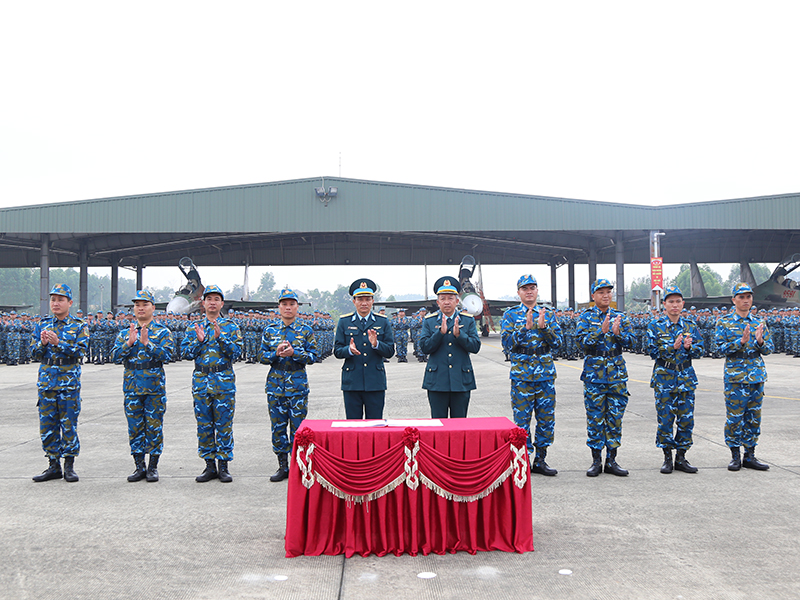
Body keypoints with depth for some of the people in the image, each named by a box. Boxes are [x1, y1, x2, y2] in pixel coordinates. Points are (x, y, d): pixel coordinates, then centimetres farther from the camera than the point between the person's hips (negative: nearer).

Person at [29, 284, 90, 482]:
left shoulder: (79, 326, 0)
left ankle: (69, 466, 11)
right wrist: (42, 343, -14)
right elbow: (34, 353, 6)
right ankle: (54, 465, 17)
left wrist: (59, 343, -23)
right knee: (47, 425, 7)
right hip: (46, 382, 4)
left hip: (69, 383, -4)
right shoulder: (42, 324, 10)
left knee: (69, 425, 0)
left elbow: (80, 351, -12)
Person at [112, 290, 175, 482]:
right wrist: (129, 343, -14)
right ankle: (139, 467, 17)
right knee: (135, 427, 7)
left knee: (154, 426, 1)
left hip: (155, 386, -3)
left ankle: (153, 467, 11)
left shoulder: (162, 331, 1)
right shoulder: (125, 333, 11)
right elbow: (115, 357, 1)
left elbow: (167, 354, -12)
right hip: (132, 386, 3)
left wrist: (147, 343, -20)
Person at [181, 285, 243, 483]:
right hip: (201, 381, 3)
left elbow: (236, 353, -5)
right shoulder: (194, 328, 11)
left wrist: (220, 338, -17)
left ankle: (224, 466, 9)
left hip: (224, 381, -2)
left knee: (224, 424, 0)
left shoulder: (231, 327, 4)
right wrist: (199, 340, -12)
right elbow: (186, 353, 4)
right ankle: (210, 466, 16)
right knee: (204, 425, 6)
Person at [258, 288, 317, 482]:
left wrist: (293, 352, -18)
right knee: (278, 427, 6)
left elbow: (313, 356, -2)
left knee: (298, 427, 0)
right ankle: (283, 466, 17)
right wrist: (276, 353, -14)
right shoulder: (270, 330, 7)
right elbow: (261, 356, 6)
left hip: (298, 384, -2)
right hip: (275, 385, 2)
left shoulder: (306, 331, 2)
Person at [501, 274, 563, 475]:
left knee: (546, 418, 7)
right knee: (522, 419, 0)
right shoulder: (510, 315, 2)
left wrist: (544, 327, -15)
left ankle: (540, 460, 19)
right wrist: (526, 327, -20)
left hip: (546, 375, 3)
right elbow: (507, 342, -9)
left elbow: (558, 343, 1)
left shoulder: (548, 315, 9)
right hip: (521, 375, -3)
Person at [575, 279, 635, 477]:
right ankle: (596, 460, 10)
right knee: (595, 417, 1)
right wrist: (601, 331, -24)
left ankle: (611, 460, 15)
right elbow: (581, 341, -12)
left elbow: (629, 342, 1)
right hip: (594, 373, -3)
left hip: (617, 373, 3)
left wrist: (617, 333, -19)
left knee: (615, 417, 5)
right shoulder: (586, 317, 0)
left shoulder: (620, 317, 9)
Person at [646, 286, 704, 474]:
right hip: (664, 378, -2)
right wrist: (673, 347, -21)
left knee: (686, 419, 3)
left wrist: (689, 347, -16)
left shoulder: (691, 325, 7)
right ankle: (667, 458, 12)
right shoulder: (655, 326, -1)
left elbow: (701, 351, 5)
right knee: (665, 419, -1)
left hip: (686, 378, 3)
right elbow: (653, 352, -7)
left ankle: (681, 458, 15)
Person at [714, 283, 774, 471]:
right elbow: (720, 348, -8)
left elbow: (769, 350, 8)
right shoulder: (724, 323, 0)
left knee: (754, 417, 8)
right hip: (735, 377, -4)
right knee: (734, 418, -2)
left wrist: (760, 341, -13)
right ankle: (735, 456, 10)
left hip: (757, 377, 4)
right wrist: (741, 342, -21)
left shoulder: (759, 323, 10)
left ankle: (750, 456, 17)